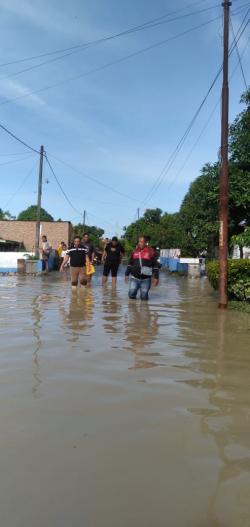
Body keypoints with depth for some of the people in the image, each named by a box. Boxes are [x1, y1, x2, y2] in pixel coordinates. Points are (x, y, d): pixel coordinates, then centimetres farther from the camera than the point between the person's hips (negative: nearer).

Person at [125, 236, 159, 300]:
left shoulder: (151, 252, -2)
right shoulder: (135, 252, 9)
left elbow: (155, 266, 0)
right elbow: (130, 264, 18)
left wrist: (156, 277, -3)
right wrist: (127, 274, 16)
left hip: (146, 279, -3)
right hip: (134, 278, 3)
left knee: (144, 297, 1)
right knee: (131, 295, 0)